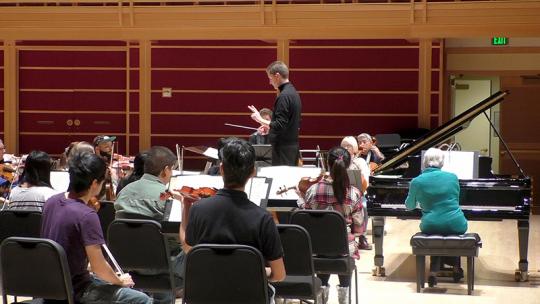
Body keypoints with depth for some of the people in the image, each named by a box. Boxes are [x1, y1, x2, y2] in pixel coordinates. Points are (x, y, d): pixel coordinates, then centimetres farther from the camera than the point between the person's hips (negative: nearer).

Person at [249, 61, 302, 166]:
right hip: (293, 145, 10)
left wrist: (260, 120, -12)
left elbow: (279, 126, -22)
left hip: (283, 147, -10)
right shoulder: (294, 93, 12)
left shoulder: (284, 96, -18)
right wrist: (268, 126, 19)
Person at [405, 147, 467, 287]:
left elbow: (409, 206, 16)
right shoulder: (452, 177, 3)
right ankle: (456, 267, 36)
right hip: (456, 225, 1)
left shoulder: (416, 181, -1)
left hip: (431, 226, 0)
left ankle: (433, 271, 17)